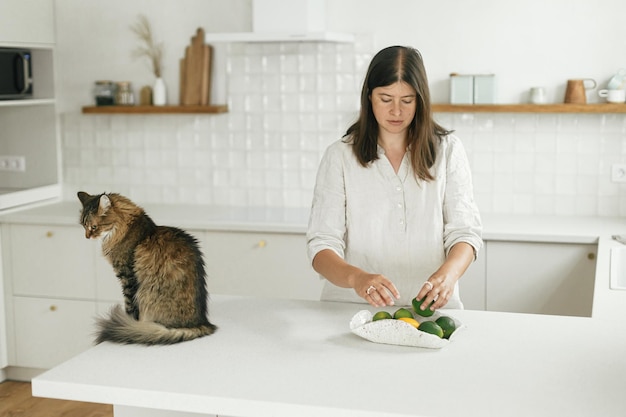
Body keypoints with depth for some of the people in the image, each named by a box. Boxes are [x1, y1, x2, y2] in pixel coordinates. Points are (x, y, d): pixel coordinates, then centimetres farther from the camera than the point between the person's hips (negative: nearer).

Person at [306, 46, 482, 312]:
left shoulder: (447, 150, 6)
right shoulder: (340, 156, 2)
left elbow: (464, 231, 3)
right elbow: (321, 245, -3)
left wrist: (448, 273, -19)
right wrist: (356, 278, -25)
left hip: (428, 307, 1)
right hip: (353, 309, 0)